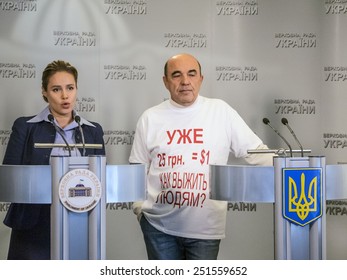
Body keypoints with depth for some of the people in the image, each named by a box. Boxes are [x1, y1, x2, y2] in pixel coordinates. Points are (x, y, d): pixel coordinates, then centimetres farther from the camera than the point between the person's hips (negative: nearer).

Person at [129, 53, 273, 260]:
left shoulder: (220, 111, -1)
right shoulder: (150, 118, 2)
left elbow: (256, 151, 1)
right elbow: (137, 168, 10)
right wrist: (140, 206, 2)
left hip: (206, 227, -1)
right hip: (159, 225, 1)